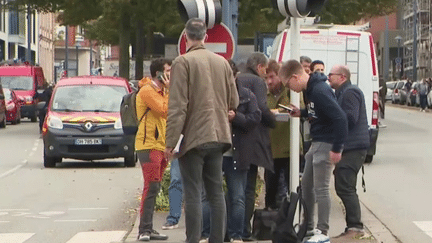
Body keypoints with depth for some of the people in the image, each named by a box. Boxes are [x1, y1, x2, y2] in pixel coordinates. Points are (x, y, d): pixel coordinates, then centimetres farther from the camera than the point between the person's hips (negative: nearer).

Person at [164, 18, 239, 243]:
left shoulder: (183, 62, -11)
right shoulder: (222, 62, 7)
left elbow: (177, 106, -15)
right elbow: (234, 102, 13)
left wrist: (170, 142, -13)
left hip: (193, 137, -5)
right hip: (218, 136, 6)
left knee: (193, 194, -4)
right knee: (216, 192, 11)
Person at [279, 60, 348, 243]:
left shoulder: (320, 91, -23)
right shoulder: (311, 89, 8)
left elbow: (340, 118, -26)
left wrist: (336, 149, -23)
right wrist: (302, 113, 6)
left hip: (326, 145, -10)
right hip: (316, 143, 10)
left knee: (321, 189, -6)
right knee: (306, 185, 16)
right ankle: (308, 227, 27)